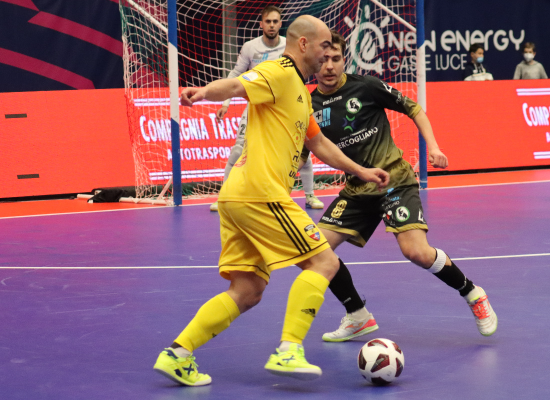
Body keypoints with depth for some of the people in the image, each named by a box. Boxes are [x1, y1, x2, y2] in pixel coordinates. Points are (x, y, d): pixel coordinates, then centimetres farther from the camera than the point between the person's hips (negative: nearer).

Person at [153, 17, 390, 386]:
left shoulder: (301, 92, 26)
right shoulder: (279, 73, -5)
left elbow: (318, 143, 39)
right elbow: (236, 85, -25)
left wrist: (360, 171, 42)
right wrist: (205, 92, -46)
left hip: (239, 197, 10)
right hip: (260, 192, -10)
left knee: (247, 292, 7)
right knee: (323, 261, -7)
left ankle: (177, 354, 3)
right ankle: (288, 352, -16)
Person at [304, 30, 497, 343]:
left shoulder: (365, 86, -8)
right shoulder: (309, 107, 2)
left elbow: (413, 109, 1)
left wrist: (433, 147, -9)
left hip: (395, 179, -5)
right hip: (357, 188, 5)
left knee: (416, 250, -22)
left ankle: (472, 293, 5)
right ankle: (358, 318, 11)